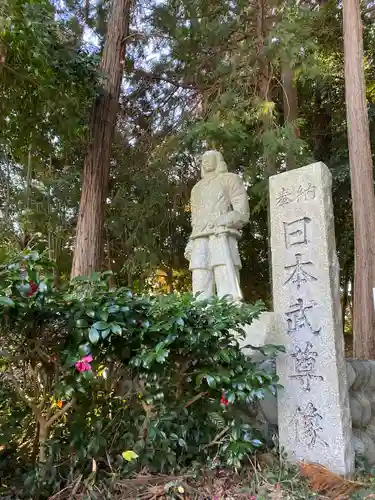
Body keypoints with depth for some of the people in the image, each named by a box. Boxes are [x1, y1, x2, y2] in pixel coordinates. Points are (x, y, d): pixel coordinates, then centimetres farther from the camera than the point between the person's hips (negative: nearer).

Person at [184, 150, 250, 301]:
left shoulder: (230, 179, 18)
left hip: (222, 236, -5)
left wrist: (222, 221, -12)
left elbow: (242, 213, 4)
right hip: (200, 240, 5)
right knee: (201, 292, -9)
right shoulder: (197, 188, 34)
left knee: (228, 290, -20)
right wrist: (190, 243, 15)